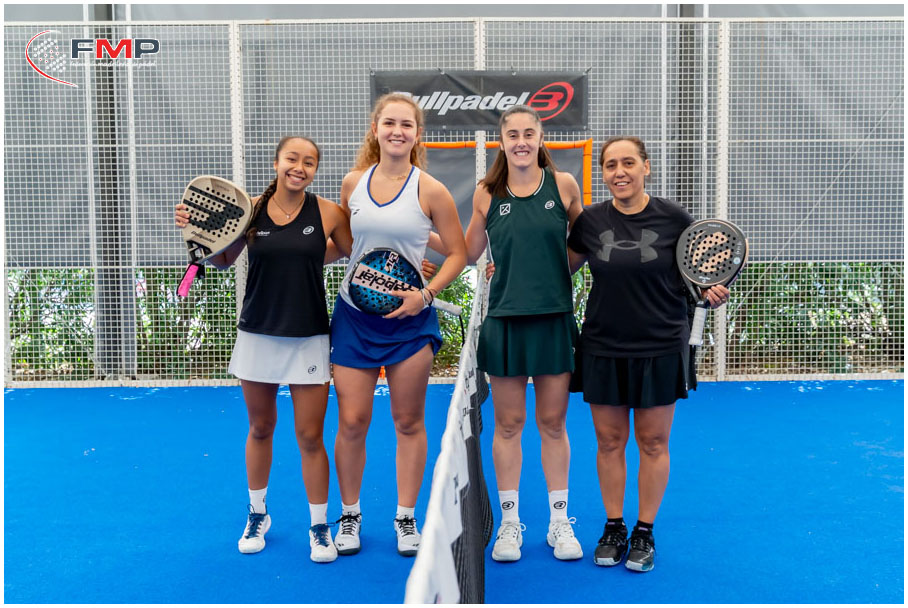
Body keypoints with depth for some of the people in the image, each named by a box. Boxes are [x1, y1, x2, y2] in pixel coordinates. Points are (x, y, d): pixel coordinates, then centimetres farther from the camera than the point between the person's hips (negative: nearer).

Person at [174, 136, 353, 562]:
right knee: (260, 429, 16)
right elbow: (222, 260, 11)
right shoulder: (251, 210, -2)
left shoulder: (328, 213, -5)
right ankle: (257, 514, 36)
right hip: (258, 335, 2)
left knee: (310, 436, 2)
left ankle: (319, 527, 19)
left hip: (309, 339, -2)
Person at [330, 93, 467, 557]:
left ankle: (406, 519, 25)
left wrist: (425, 294, -12)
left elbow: (458, 254, 0)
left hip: (409, 317, -2)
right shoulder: (353, 182, 3)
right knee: (351, 422, 2)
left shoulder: (430, 191, -5)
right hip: (354, 314, 2)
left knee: (408, 422, 8)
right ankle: (349, 516, 23)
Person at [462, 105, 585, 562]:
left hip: (555, 319, 0)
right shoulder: (487, 193, 2)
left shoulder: (563, 184, 0)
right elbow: (468, 254, 10)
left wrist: (562, 267, 1)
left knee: (553, 423, 9)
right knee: (507, 424, 8)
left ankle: (559, 522, 24)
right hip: (504, 320, 0)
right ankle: (509, 523, 23)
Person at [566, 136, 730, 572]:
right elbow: (562, 266, 13)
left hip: (661, 348, -1)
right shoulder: (589, 221, -1)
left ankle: (645, 531, 24)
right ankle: (614, 527, 26)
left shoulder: (673, 218, -6)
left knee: (653, 443, 8)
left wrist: (712, 291, -15)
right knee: (609, 440, 10)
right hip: (603, 349, 2)